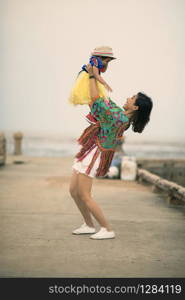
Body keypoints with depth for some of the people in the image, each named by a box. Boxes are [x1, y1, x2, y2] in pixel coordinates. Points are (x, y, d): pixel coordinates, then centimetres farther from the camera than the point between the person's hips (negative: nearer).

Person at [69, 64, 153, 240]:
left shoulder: (119, 118, -23)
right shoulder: (125, 118, 4)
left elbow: (96, 100, -22)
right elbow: (108, 104, 21)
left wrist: (91, 75, -11)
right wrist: (97, 77, 20)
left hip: (93, 155, -10)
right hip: (88, 153, 10)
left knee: (85, 196, -6)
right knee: (74, 191, 14)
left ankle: (107, 230, 1)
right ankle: (89, 225, 24)